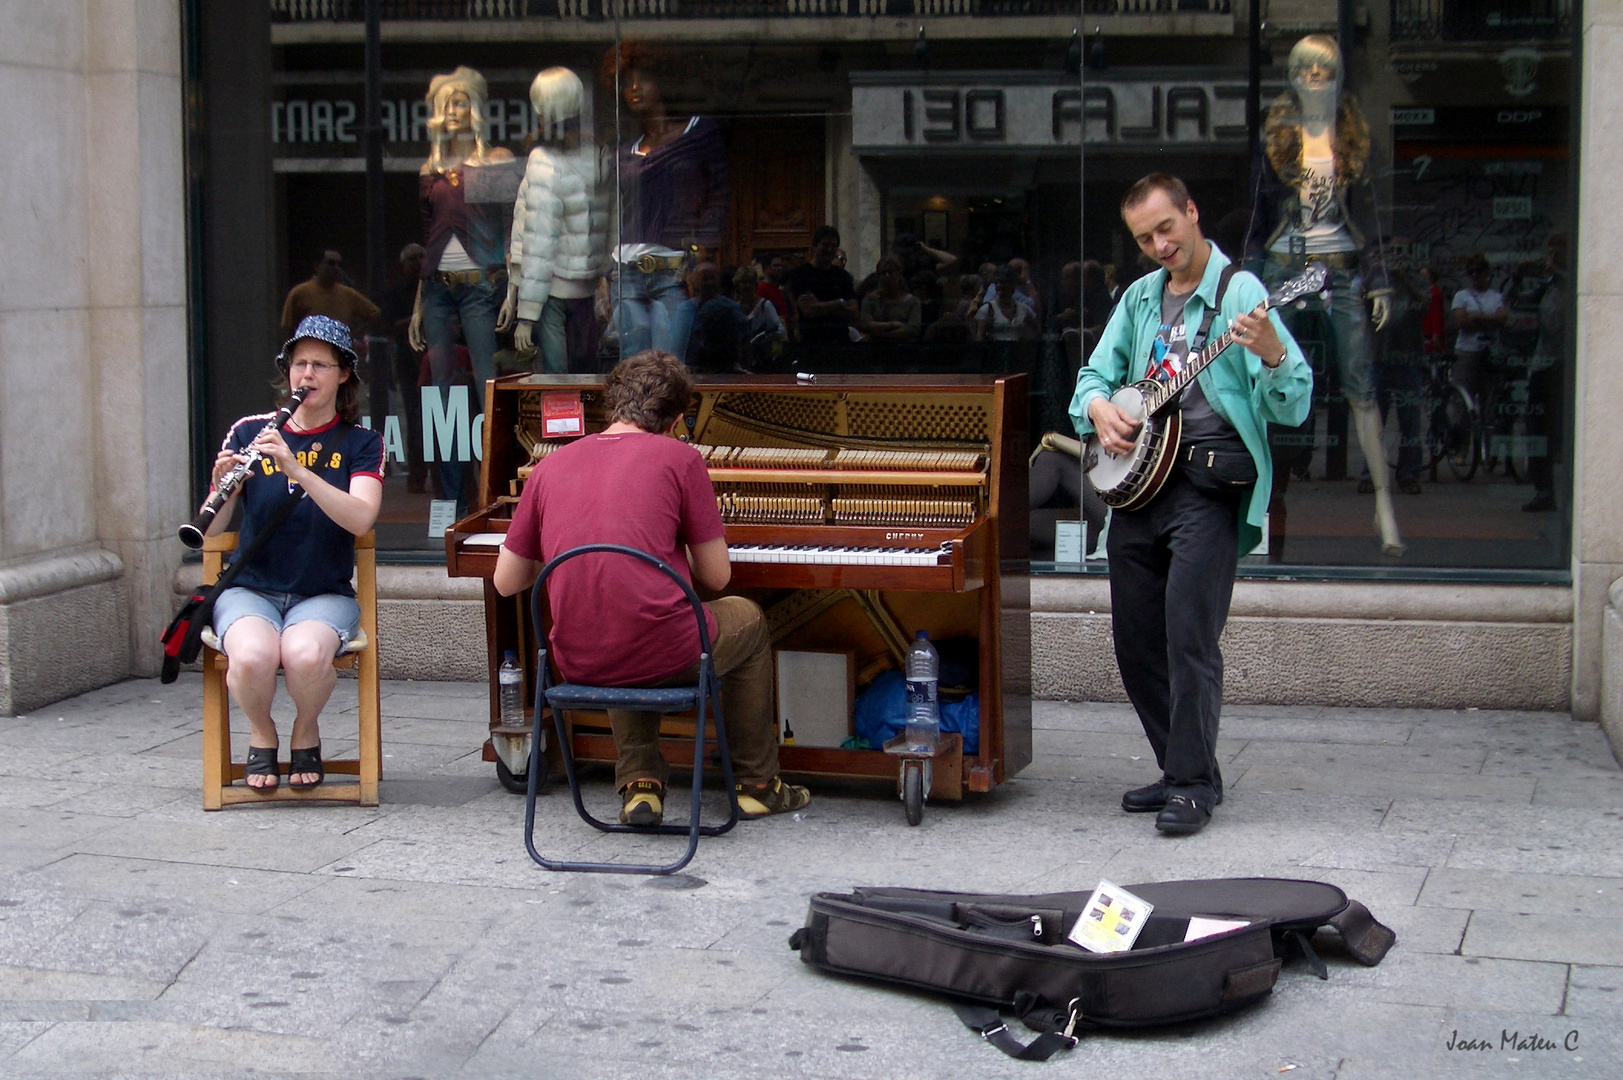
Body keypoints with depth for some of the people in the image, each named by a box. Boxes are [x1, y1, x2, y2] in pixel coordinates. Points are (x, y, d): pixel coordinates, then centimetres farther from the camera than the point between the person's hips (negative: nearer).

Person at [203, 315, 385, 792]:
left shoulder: (360, 444, 3)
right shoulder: (249, 433, 5)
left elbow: (360, 519, -17)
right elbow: (211, 529, -1)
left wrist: (295, 468, -27)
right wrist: (221, 484, -22)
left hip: (324, 595, 0)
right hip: (250, 590, 1)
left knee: (306, 654, -35)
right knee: (254, 656, -33)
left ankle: (306, 732, 0)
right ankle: (261, 733, 1)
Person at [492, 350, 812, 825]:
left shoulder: (550, 466, 9)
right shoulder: (680, 458, -1)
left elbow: (506, 582, 14)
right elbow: (716, 576, 3)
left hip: (577, 662, 4)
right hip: (665, 656, -4)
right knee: (749, 621, 29)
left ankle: (639, 783, 27)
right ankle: (756, 784, 35)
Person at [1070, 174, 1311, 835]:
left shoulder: (1239, 291, -5)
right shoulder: (1139, 298, 15)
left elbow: (1293, 408, -12)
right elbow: (1095, 374, 21)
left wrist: (1272, 354, -32)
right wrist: (1099, 408, -1)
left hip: (1209, 482, -7)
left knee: (1189, 633, -13)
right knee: (1135, 639, 9)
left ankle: (1193, 783, -5)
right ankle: (1180, 768, 21)